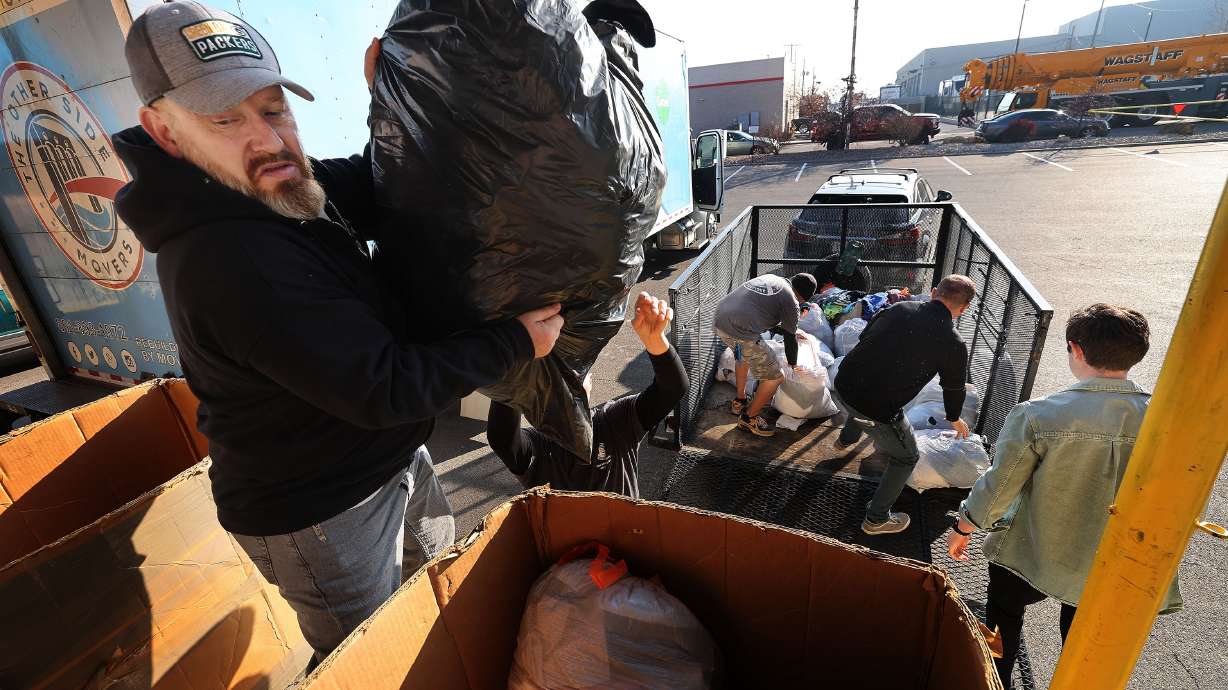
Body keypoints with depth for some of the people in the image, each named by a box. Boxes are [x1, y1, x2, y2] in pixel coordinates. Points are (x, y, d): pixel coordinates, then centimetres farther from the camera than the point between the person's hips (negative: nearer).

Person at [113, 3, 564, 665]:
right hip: (319, 511, -9)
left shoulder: (278, 191, -4)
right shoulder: (230, 261, -32)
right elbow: (382, 388, -32)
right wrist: (516, 342, -24)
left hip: (391, 456, 9)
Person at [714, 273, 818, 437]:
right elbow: (789, 338, 9)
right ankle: (749, 418, 23)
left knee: (743, 357, 38)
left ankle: (739, 401, 50)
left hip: (720, 320, 9)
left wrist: (792, 331, 40)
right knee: (775, 378, 7)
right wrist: (793, 364, 27)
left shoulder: (770, 278, 23)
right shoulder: (790, 301, 0)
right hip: (741, 332, -9)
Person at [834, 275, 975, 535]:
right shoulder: (954, 344, -6)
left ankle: (846, 440, 68)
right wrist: (955, 419, 33)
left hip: (844, 384, 6)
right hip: (877, 410, -5)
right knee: (906, 458, 21)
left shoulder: (898, 308, 4)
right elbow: (954, 389, 11)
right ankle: (876, 519, 29)